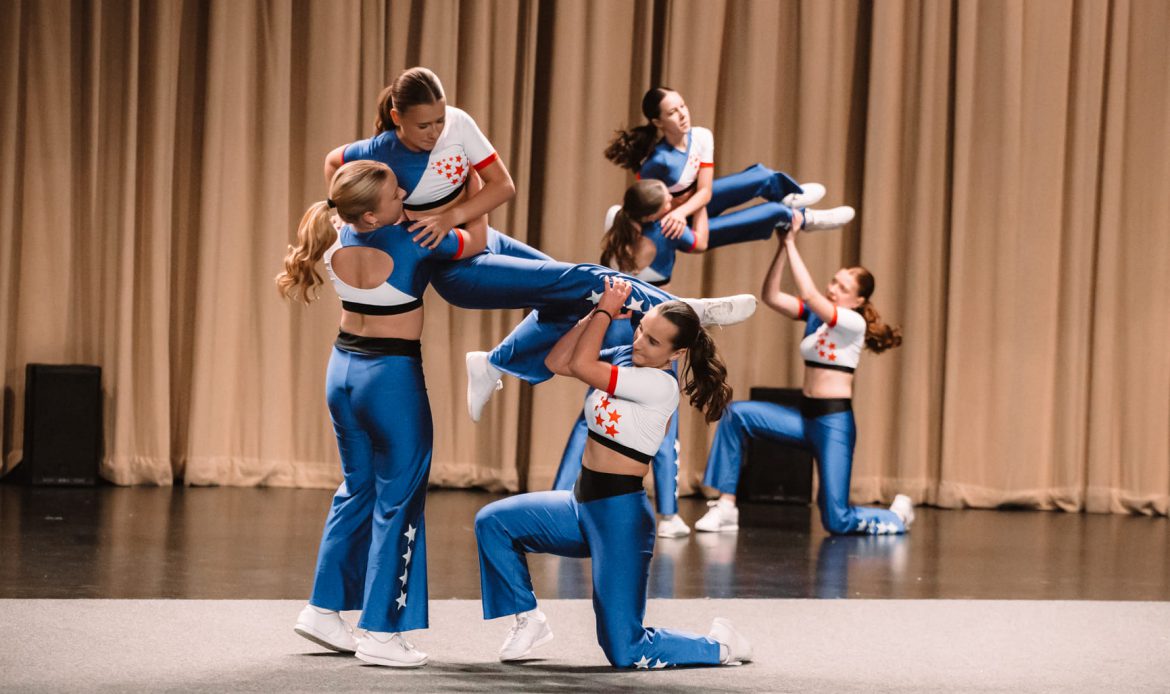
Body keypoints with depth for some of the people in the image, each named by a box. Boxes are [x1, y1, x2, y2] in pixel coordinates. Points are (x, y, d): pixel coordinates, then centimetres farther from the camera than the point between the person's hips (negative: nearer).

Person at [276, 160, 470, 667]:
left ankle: (324, 608, 26)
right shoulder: (413, 242, -21)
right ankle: (382, 633, 4)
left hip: (343, 367, 7)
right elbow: (475, 241, -3)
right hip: (392, 375, -7)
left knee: (356, 488, 20)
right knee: (398, 499, 2)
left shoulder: (337, 240, -3)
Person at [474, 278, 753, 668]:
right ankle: (528, 620, 17)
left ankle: (720, 646, 14)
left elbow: (581, 365, -25)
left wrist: (607, 310, -14)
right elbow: (558, 362, 1)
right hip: (583, 505, 9)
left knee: (625, 654, -8)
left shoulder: (660, 385, -21)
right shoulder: (624, 358, 4)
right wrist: (597, 312, -6)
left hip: (621, 518, -9)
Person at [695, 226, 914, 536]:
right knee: (737, 414, -12)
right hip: (806, 416, 7)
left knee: (837, 521, -8)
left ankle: (898, 515, 24)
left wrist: (792, 245, -23)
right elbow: (770, 296, -5)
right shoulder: (815, 313, 8)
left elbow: (809, 294, -28)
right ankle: (726, 506, -7)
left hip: (835, 421, -7)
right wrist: (783, 246, -14)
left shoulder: (854, 322, -12)